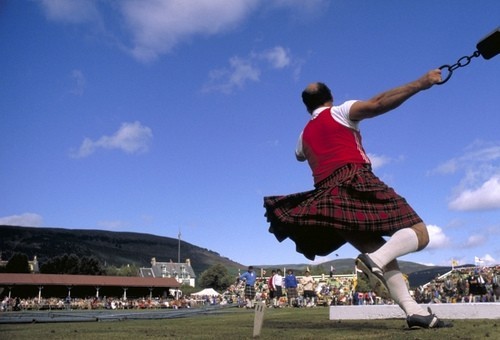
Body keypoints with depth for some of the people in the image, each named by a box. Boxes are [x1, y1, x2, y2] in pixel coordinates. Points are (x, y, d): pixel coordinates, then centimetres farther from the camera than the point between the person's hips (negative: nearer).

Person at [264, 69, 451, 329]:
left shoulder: (304, 135, 27)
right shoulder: (341, 111, 10)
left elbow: (300, 156, 49)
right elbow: (379, 103, -6)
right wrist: (422, 83, -5)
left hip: (328, 198, 6)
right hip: (357, 184, -6)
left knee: (379, 251, 7)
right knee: (418, 232, -4)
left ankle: (413, 311, -10)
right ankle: (374, 260, -33)